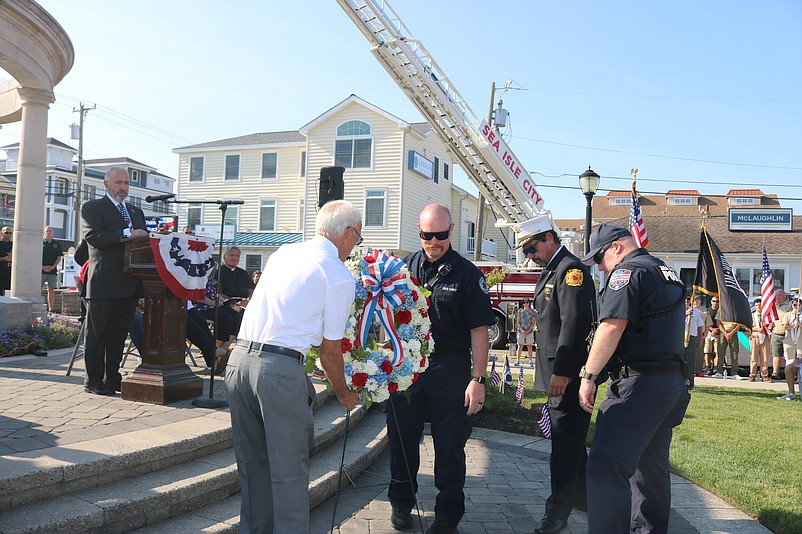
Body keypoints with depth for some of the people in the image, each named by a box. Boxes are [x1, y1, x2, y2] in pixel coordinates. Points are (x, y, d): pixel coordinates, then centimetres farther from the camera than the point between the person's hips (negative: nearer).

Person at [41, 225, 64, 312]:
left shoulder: (57, 244, 11)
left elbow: (59, 257, 8)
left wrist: (53, 266, -6)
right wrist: (42, 266, -10)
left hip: (53, 270, 2)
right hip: (41, 270, -1)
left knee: (51, 289, 3)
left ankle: (51, 308, 4)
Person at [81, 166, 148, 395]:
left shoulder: (136, 211, 21)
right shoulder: (92, 207, 1)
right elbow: (94, 237, -14)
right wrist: (127, 234, -20)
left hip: (129, 284, 6)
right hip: (103, 283, -6)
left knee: (119, 334, 11)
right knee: (97, 333, 2)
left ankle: (112, 377, 20)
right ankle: (94, 379, 10)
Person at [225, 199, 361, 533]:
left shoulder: (282, 253, 14)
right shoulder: (340, 277, -4)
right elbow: (330, 349, 0)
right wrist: (343, 393, 15)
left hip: (239, 358, 7)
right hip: (280, 370, -7)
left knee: (252, 463, 20)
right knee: (289, 471, 6)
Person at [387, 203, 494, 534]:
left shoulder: (467, 274, -4)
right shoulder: (403, 267, 5)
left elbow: (479, 330, -6)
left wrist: (477, 379, -11)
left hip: (449, 371, -3)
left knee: (449, 445, 7)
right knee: (402, 438, 14)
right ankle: (401, 503, 34)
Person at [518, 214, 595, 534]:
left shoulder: (570, 269, -14)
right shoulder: (550, 271, 17)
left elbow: (574, 322, -23)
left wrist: (561, 372, -25)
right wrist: (543, 366, 17)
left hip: (570, 373, -10)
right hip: (557, 370, 10)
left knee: (566, 440, -1)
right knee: (569, 439, 18)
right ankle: (583, 496, 33)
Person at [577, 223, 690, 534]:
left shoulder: (628, 272, -9)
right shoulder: (667, 273, 22)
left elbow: (612, 326, -20)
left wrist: (588, 376, -18)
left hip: (638, 384, -10)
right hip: (672, 383, 10)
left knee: (605, 468, -13)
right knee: (650, 467, 18)